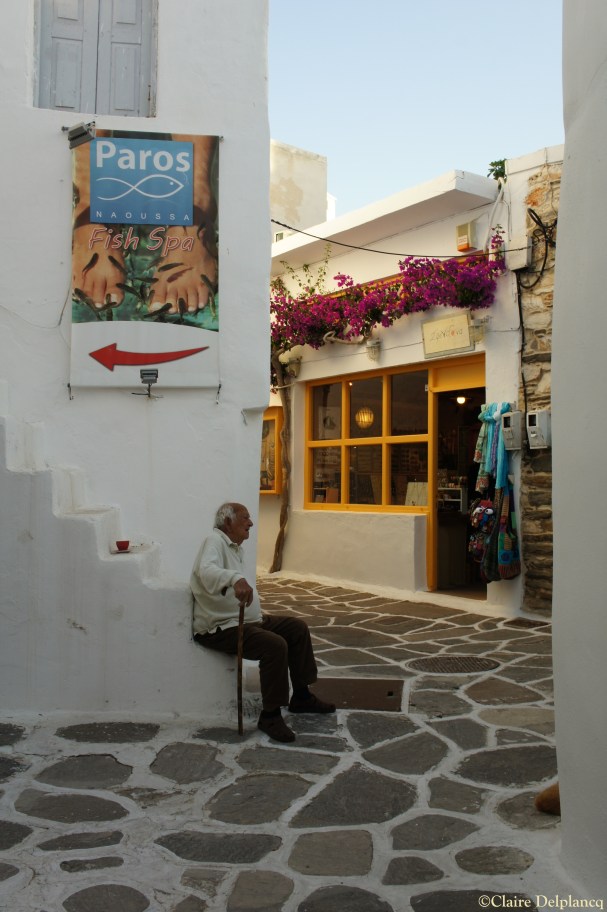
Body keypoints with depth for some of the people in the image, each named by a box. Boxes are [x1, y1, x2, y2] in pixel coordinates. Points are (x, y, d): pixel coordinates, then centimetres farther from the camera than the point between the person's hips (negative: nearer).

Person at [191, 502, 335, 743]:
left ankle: (301, 697, 16)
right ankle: (270, 715, -15)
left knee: (298, 628, 7)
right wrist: (236, 578, -55)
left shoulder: (234, 547, 16)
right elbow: (207, 571, -38)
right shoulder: (214, 541, -15)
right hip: (220, 628, -11)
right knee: (275, 645, -29)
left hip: (246, 620, 11)